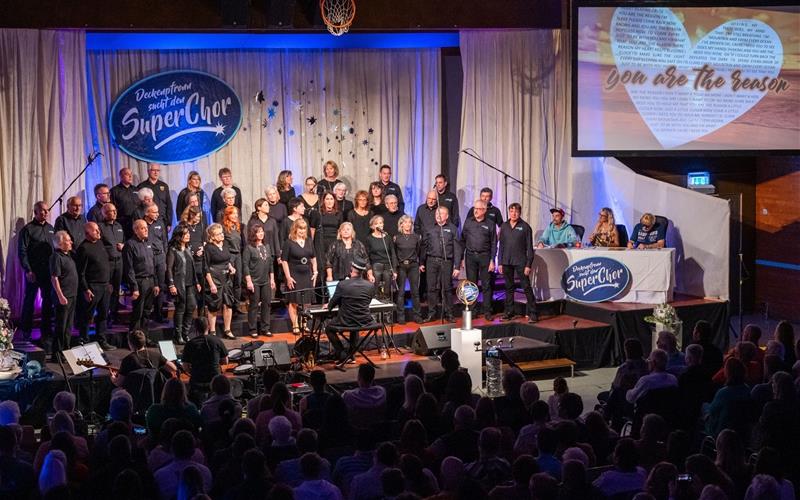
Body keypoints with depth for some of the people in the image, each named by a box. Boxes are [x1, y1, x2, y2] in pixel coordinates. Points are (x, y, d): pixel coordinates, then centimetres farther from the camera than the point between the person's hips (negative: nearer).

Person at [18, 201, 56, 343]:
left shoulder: (50, 228, 11)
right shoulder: (28, 229, -7)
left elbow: (56, 248, 15)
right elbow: (22, 252, -9)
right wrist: (28, 271, -15)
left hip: (49, 271, 5)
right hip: (33, 272, -5)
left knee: (48, 300, 9)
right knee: (29, 301, 3)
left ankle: (46, 329, 20)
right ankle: (26, 331, 13)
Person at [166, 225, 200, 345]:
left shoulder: (188, 249, 15)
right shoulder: (173, 250, -7)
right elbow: (169, 269, -10)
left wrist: (196, 282, 16)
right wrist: (171, 285, -17)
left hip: (190, 284, 7)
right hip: (179, 284, -7)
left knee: (192, 307, 1)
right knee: (180, 309, -2)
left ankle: (185, 333, 14)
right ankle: (178, 336, 9)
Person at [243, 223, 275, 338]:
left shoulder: (267, 246, 11)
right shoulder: (249, 248, -6)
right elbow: (245, 265, -9)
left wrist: (272, 279, 12)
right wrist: (248, 281, -13)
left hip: (266, 281, 5)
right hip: (254, 281, -5)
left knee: (266, 304, 6)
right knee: (254, 305, 0)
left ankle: (265, 328, 15)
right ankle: (253, 330, 6)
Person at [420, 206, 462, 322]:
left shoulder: (452, 229, 6)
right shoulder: (430, 229, 11)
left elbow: (457, 248, 2)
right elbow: (424, 246, 14)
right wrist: (421, 263, 9)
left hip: (446, 262, -1)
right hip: (432, 261, 1)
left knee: (447, 288, 2)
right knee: (432, 288, 1)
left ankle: (448, 314, 9)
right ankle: (431, 313, 8)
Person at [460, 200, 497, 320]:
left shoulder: (490, 224, 2)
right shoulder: (468, 222, 8)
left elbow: (494, 244, 2)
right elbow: (463, 240, 10)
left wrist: (492, 260, -5)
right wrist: (461, 258, 4)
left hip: (484, 256, -2)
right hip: (470, 256, 2)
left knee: (486, 285, -1)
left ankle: (487, 311, 3)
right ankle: (473, 310, 10)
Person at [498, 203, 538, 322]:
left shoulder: (525, 227, -2)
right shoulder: (504, 226, 10)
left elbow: (529, 247, -3)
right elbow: (501, 245, 13)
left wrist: (528, 265, -9)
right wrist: (500, 263, 8)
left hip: (520, 262, -4)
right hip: (506, 262, 4)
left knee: (526, 287, -5)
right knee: (509, 287, 10)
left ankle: (533, 313, -5)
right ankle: (509, 312, 18)